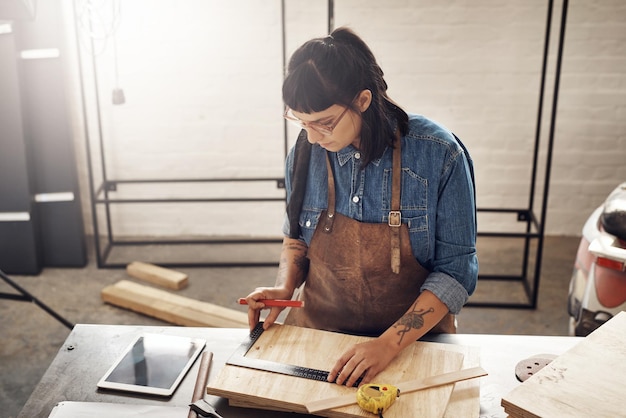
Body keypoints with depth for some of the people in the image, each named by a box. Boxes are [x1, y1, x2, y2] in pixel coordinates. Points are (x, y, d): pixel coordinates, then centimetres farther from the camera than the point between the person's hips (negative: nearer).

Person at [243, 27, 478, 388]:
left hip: (414, 340, -3)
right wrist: (285, 288, -6)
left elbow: (456, 270, -11)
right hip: (318, 329, 3)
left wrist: (390, 343, -20)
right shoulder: (305, 153, -5)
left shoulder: (438, 155, -16)